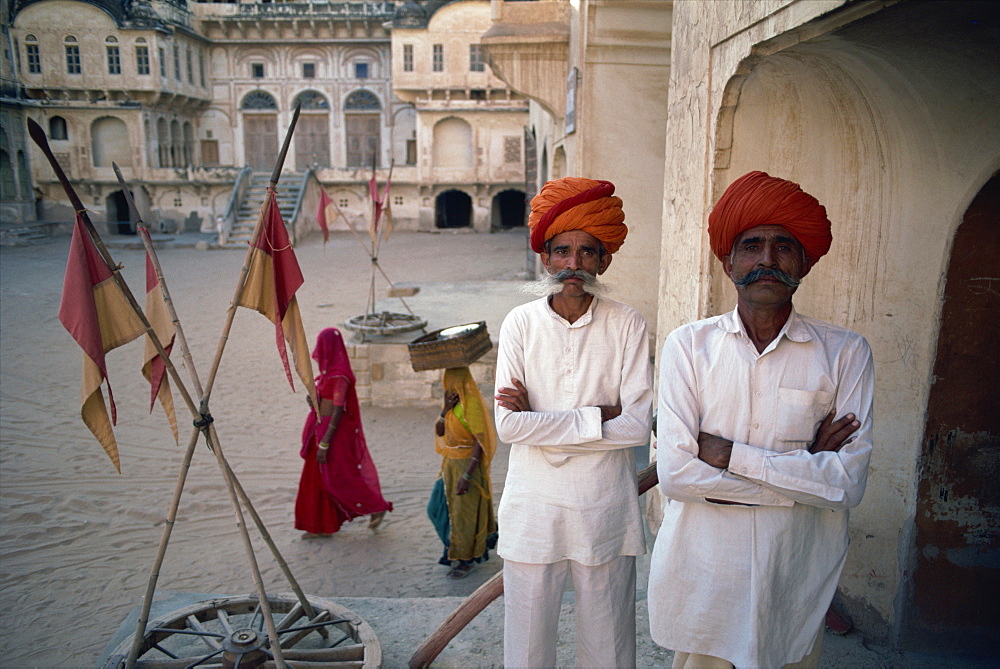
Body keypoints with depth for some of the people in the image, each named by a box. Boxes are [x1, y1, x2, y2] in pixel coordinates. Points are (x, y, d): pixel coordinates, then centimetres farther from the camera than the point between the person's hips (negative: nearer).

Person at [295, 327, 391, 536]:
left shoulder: (339, 376, -21)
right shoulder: (329, 371, 8)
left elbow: (338, 411, -23)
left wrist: (324, 443, -23)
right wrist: (315, 401, -1)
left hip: (335, 431, -10)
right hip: (321, 428, 10)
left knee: (338, 479, 0)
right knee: (318, 478, 12)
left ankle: (377, 507, 16)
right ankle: (323, 526, 21)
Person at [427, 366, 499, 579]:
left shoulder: (471, 402, -20)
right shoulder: (452, 400, 6)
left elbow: (480, 441, -22)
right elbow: (439, 432, 3)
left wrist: (467, 475, -26)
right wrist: (445, 410, -14)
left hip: (468, 463, -9)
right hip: (451, 463, 9)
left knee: (465, 511, 1)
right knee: (439, 507, 16)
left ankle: (466, 560, 17)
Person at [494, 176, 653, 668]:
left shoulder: (626, 325, -4)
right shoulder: (521, 323, -3)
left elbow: (638, 425, -12)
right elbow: (508, 426, -11)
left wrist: (540, 421, -14)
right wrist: (599, 416, -14)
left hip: (605, 509, 0)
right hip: (533, 510, 0)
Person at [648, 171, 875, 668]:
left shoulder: (844, 352, -5)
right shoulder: (689, 345, -6)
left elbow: (848, 484, -12)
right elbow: (674, 472, -15)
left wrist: (730, 454, -17)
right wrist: (804, 469, -13)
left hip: (795, 578, 1)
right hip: (702, 574, 0)